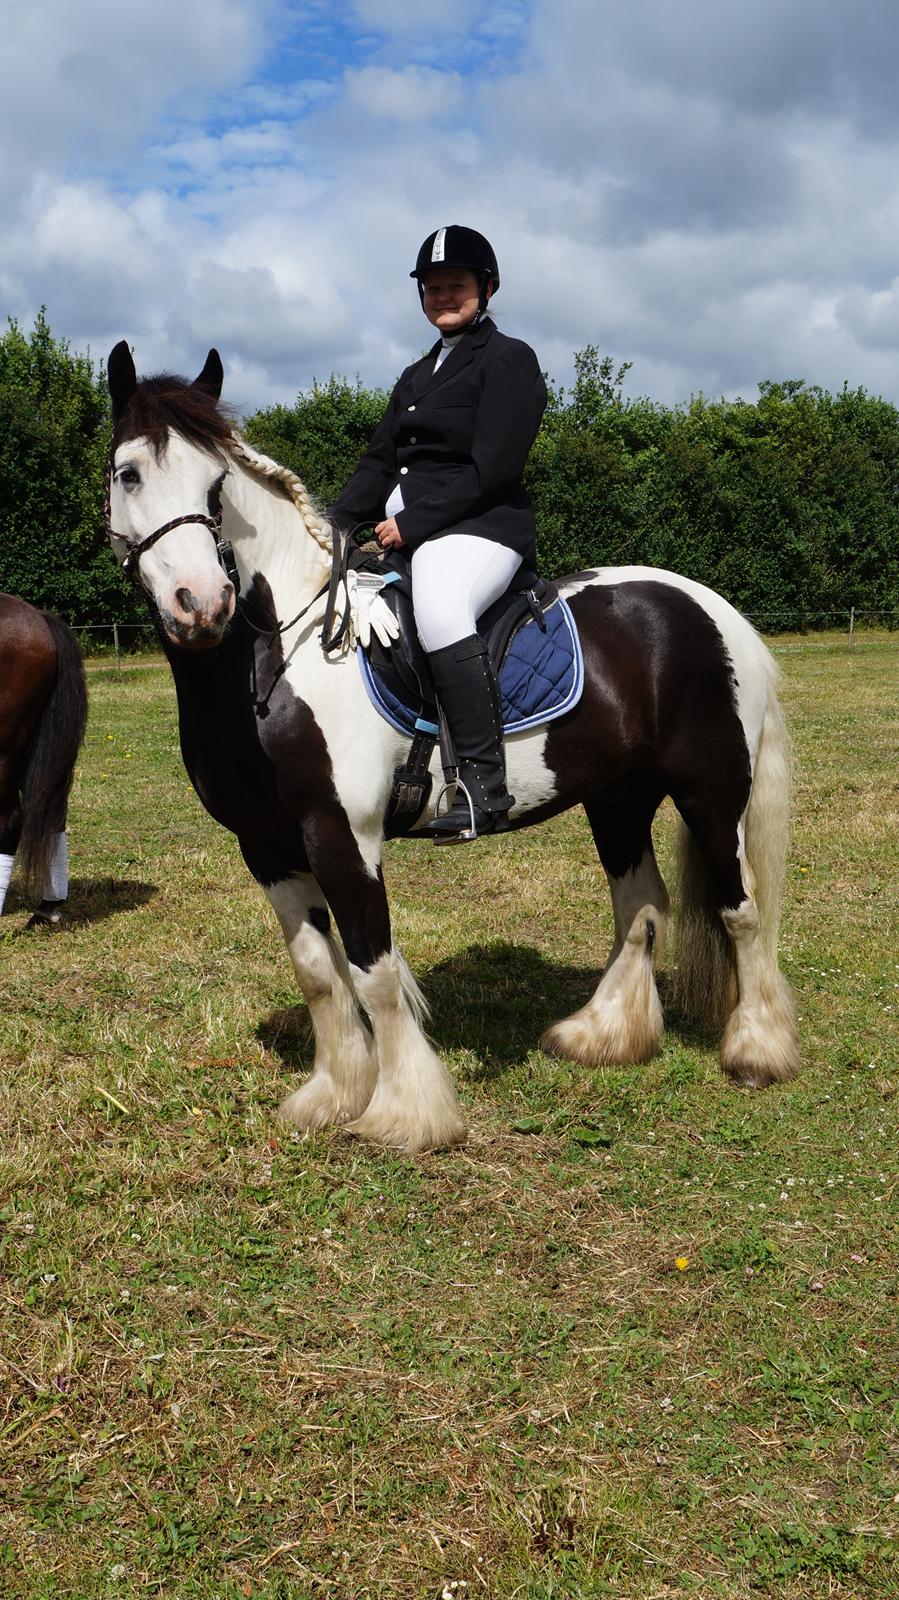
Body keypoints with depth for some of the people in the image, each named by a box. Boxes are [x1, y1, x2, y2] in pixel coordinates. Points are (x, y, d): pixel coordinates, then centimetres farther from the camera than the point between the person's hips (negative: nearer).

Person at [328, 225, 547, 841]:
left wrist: (412, 524, -17)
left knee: (438, 608, -38)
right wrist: (329, 527, 2)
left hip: (482, 528, -9)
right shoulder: (417, 375, 23)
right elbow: (379, 464, 18)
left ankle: (485, 786, -37)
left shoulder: (509, 359, -2)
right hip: (406, 529, 10)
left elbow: (490, 468, -13)